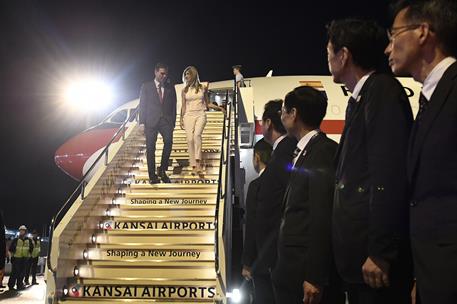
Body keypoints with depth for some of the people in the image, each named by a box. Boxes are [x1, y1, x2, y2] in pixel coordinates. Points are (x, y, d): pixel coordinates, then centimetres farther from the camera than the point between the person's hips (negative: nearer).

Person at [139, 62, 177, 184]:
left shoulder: (170, 88, 14)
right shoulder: (146, 86, 9)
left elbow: (173, 106, 13)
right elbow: (142, 105, 4)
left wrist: (173, 122, 4)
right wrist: (142, 122, -5)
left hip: (166, 121, 1)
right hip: (151, 121, -1)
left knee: (168, 142, -20)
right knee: (150, 148, -2)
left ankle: (162, 170, -6)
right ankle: (152, 175, 5)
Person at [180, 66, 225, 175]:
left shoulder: (203, 88, 8)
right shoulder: (184, 90, 10)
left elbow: (207, 103, 14)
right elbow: (183, 106, 12)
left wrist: (219, 107, 2)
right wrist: (181, 119, 5)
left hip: (200, 115, -2)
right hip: (188, 116, 2)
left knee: (197, 135, -27)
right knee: (190, 139, -10)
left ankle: (198, 163, -34)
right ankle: (193, 166, -6)